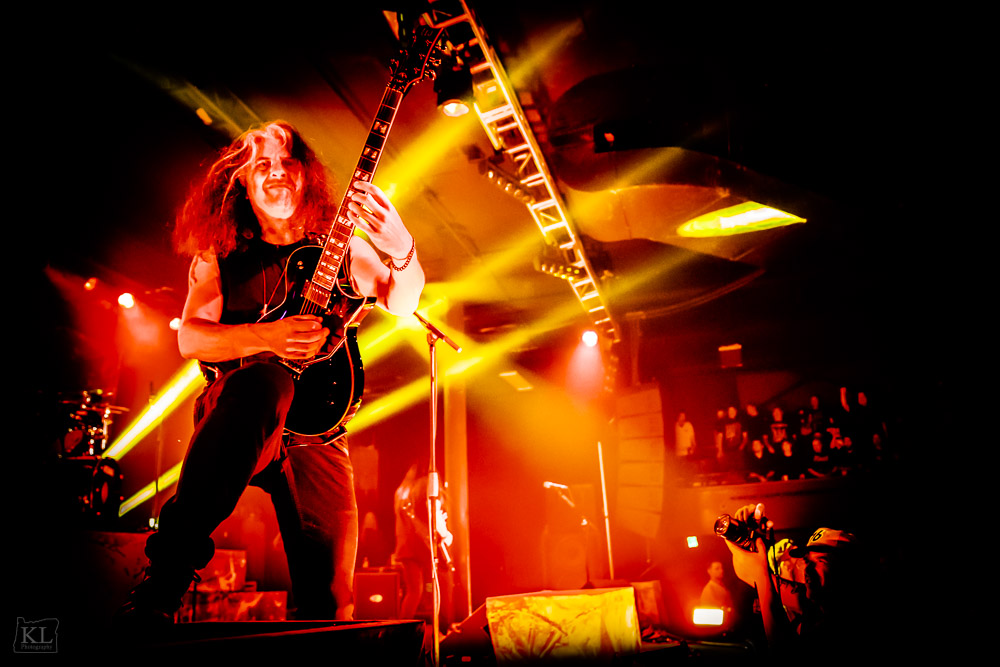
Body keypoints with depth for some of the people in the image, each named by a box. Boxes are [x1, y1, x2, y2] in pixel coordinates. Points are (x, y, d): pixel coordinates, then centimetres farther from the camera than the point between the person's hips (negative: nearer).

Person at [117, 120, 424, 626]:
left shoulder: (342, 247, 12)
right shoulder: (221, 253, 11)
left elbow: (402, 303, -1)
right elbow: (189, 337, 1)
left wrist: (402, 251, -24)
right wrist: (263, 338, -18)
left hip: (318, 425, 2)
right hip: (239, 407, -1)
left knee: (329, 599, -12)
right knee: (263, 382, -39)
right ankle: (161, 585, -34)